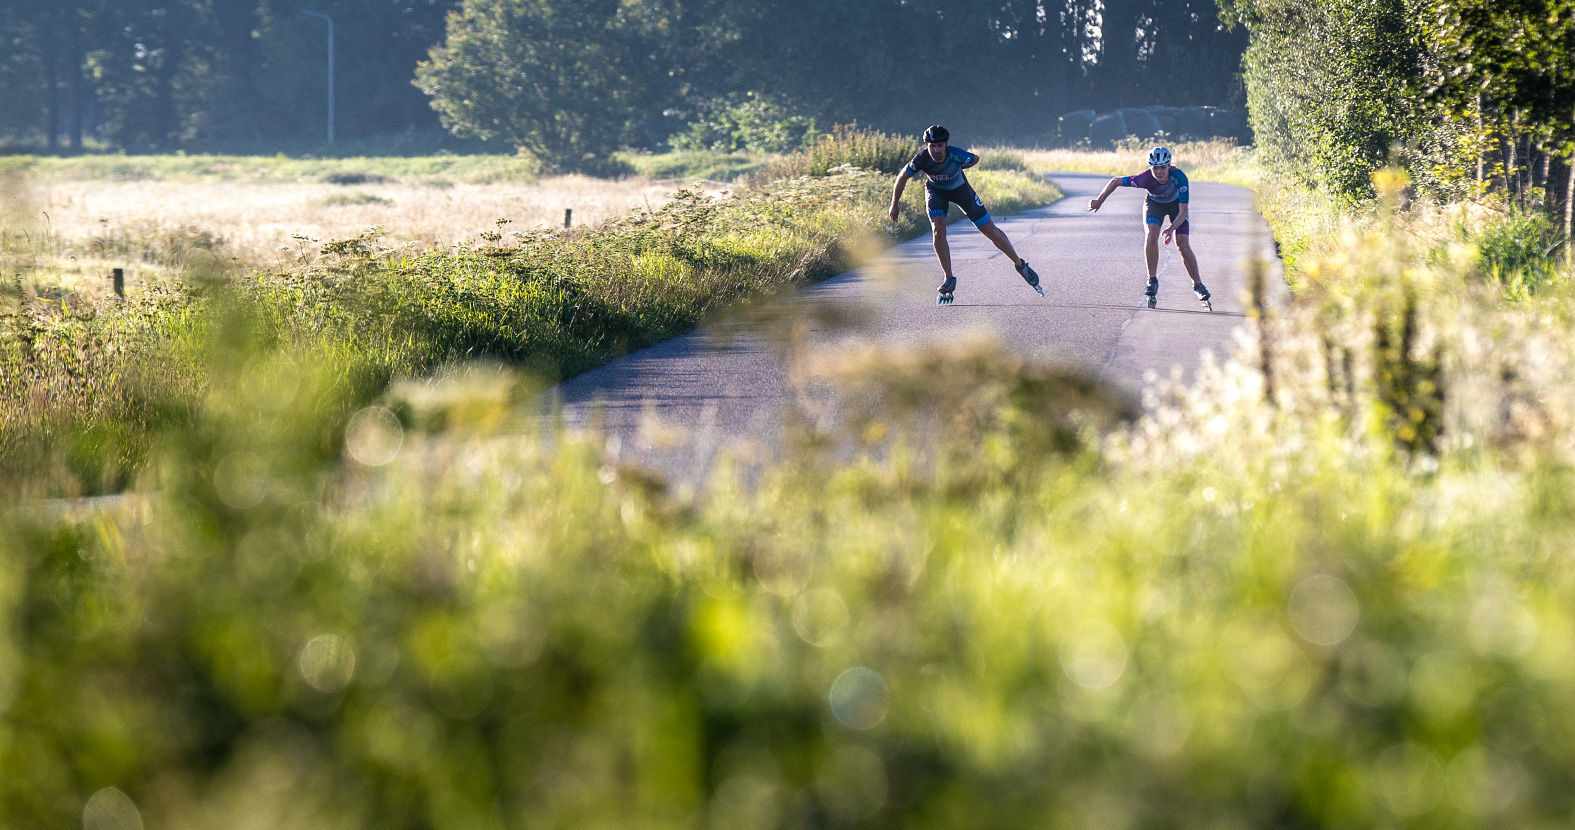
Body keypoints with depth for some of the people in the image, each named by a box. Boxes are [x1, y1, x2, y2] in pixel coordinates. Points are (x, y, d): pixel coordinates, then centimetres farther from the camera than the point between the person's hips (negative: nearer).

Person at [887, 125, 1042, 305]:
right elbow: (902, 178, -15)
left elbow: (975, 159, -11)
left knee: (991, 231, 3)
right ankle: (949, 280, -9)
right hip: (936, 191, 0)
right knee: (938, 230, -23)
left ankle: (1020, 265, 24)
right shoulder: (921, 159, -32)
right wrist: (894, 205, -5)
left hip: (960, 188, 0)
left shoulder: (957, 155, -35)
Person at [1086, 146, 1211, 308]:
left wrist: (1171, 229, -48)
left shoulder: (1179, 177, -38)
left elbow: (1183, 211, -33)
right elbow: (1116, 181, -20)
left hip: (1175, 204, -1)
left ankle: (1198, 285, 4)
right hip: (1154, 203, 1)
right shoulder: (1146, 178, -36)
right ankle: (1152, 280, -15)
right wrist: (1099, 201, -10)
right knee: (1151, 234, -27)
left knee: (1183, 245, -13)